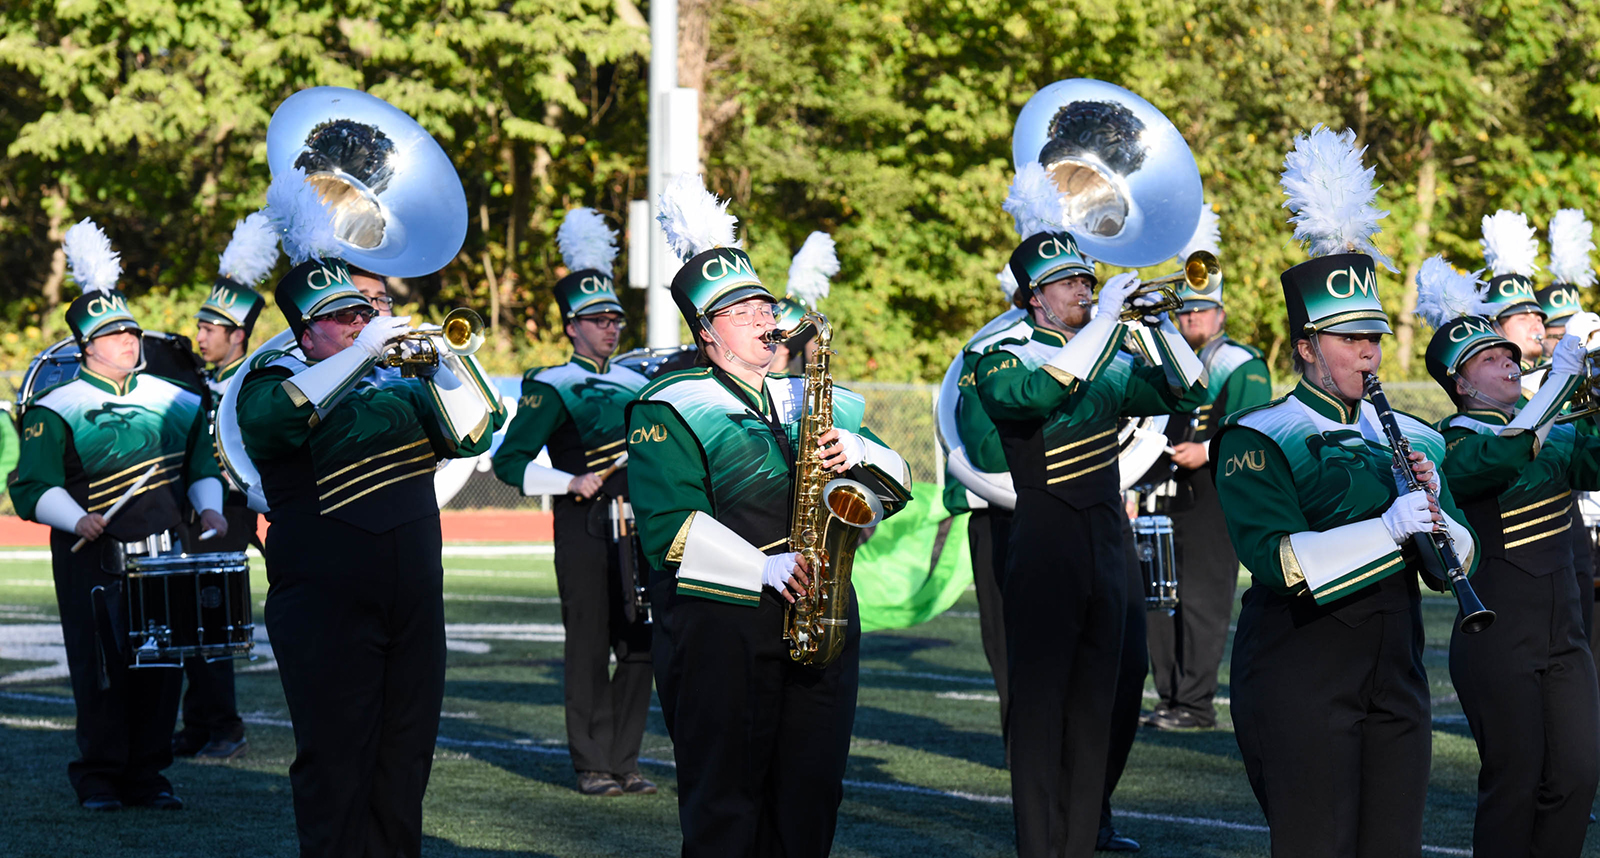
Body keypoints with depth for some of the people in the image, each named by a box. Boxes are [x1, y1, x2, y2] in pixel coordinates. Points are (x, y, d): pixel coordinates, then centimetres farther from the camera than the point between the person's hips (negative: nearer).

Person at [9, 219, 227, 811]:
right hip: (94, 556, -4)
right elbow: (33, 485, -9)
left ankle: (146, 773, 14)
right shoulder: (56, 410, -3)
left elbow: (202, 465, 18)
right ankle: (100, 777, 9)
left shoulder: (172, 401, 13)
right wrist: (76, 519, -24)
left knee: (162, 661, 4)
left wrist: (208, 509, 0)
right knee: (101, 665, -2)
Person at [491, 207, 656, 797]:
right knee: (589, 647, -2)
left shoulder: (635, 385, 15)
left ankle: (625, 761, 12)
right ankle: (592, 765, 4)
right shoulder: (553, 389, -3)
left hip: (636, 527, 6)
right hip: (583, 528, -6)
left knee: (639, 644, 4)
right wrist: (571, 483, -15)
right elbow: (509, 462, -7)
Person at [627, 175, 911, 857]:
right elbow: (669, 526, -11)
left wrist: (857, 452, -6)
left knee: (812, 794, 5)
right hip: (721, 630, -5)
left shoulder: (815, 399, 20)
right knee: (725, 801, -3)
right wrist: (765, 569, -20)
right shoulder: (670, 409, 0)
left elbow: (897, 485, 16)